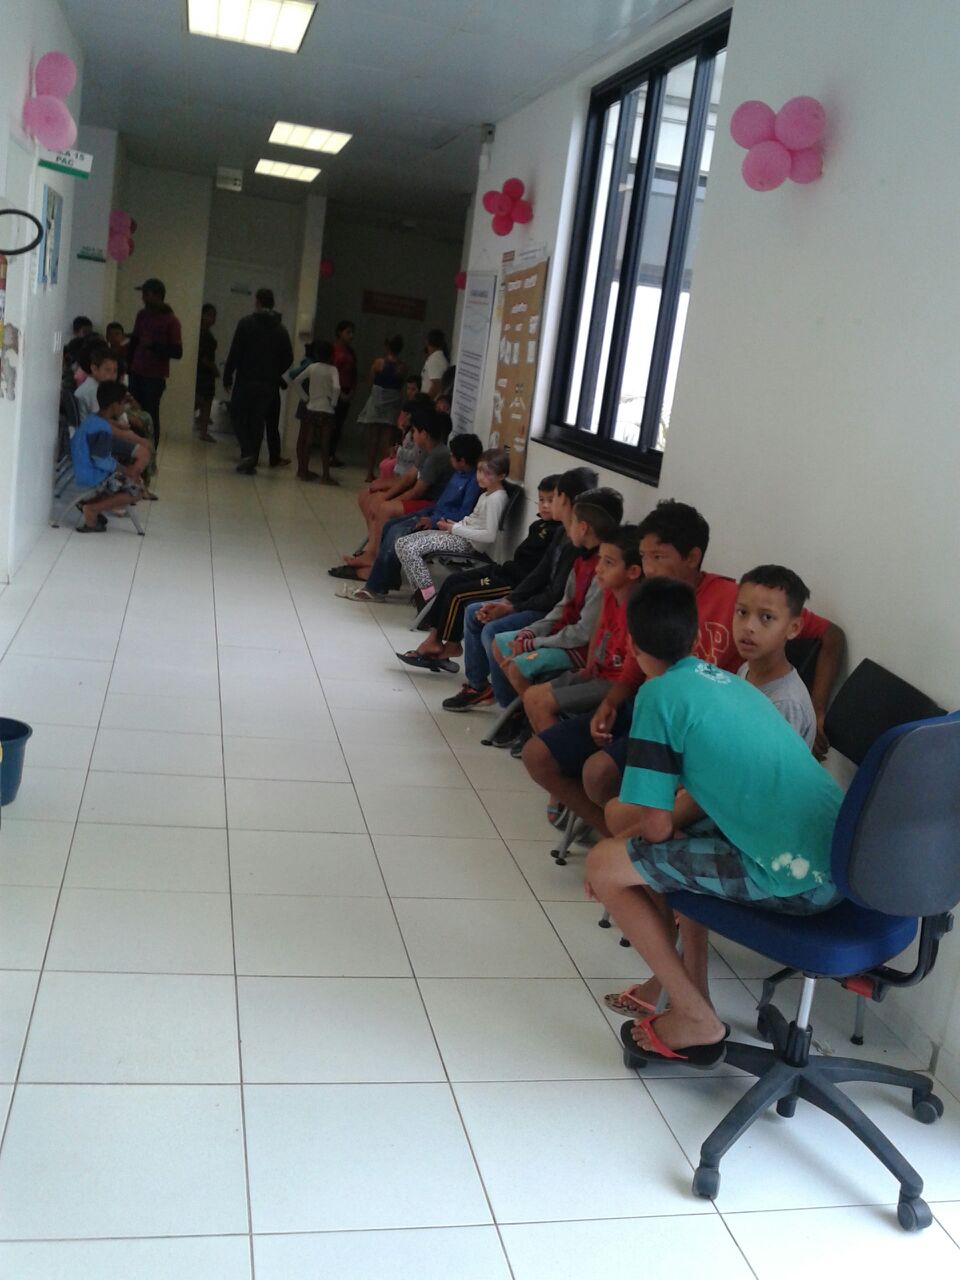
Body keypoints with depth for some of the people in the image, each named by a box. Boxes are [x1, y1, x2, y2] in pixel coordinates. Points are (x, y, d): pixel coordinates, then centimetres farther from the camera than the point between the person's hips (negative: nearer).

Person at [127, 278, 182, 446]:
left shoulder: (171, 321, -6)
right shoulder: (142, 314, 11)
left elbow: (177, 352, -10)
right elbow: (134, 341, 18)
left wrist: (154, 345, -18)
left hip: (155, 376, -5)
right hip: (136, 373, 5)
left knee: (150, 415, -6)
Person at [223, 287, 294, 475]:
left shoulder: (246, 323, -5)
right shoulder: (281, 329, 6)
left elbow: (235, 352, -9)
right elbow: (288, 359, 5)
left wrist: (227, 377, -3)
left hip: (246, 382, -3)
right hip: (269, 385, 3)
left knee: (241, 419, 9)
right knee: (258, 422, 8)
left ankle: (247, 454, -11)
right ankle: (251, 462, 8)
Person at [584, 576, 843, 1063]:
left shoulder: (659, 694, -6)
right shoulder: (730, 681, 16)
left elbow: (657, 826, -7)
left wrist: (615, 855, 15)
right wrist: (627, 839, 24)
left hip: (791, 878, -8)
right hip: (842, 862, 8)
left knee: (604, 866, 3)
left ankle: (696, 1019, 9)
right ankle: (672, 978, 28)